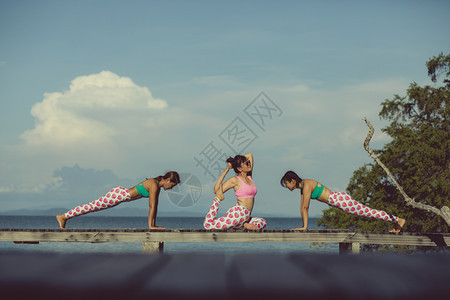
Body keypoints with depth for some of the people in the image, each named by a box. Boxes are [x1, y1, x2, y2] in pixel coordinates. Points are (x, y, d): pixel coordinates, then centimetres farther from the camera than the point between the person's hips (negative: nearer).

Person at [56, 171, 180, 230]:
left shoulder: (158, 186, 7)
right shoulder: (154, 185, -21)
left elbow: (155, 206, 13)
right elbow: (151, 206, -22)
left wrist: (153, 224, 13)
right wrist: (150, 226, -19)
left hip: (121, 193, 9)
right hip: (118, 194, -9)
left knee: (93, 207, 16)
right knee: (92, 206, -3)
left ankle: (66, 216, 25)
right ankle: (62, 217, 4)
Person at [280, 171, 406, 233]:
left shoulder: (307, 185, -19)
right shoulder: (302, 188, 10)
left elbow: (305, 207, -21)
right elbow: (303, 208, 14)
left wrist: (304, 227, -19)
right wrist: (304, 225, 13)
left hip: (340, 199, -9)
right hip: (338, 200, 9)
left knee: (368, 212, -2)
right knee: (367, 212, 15)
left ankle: (399, 220, 8)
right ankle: (396, 223, 25)